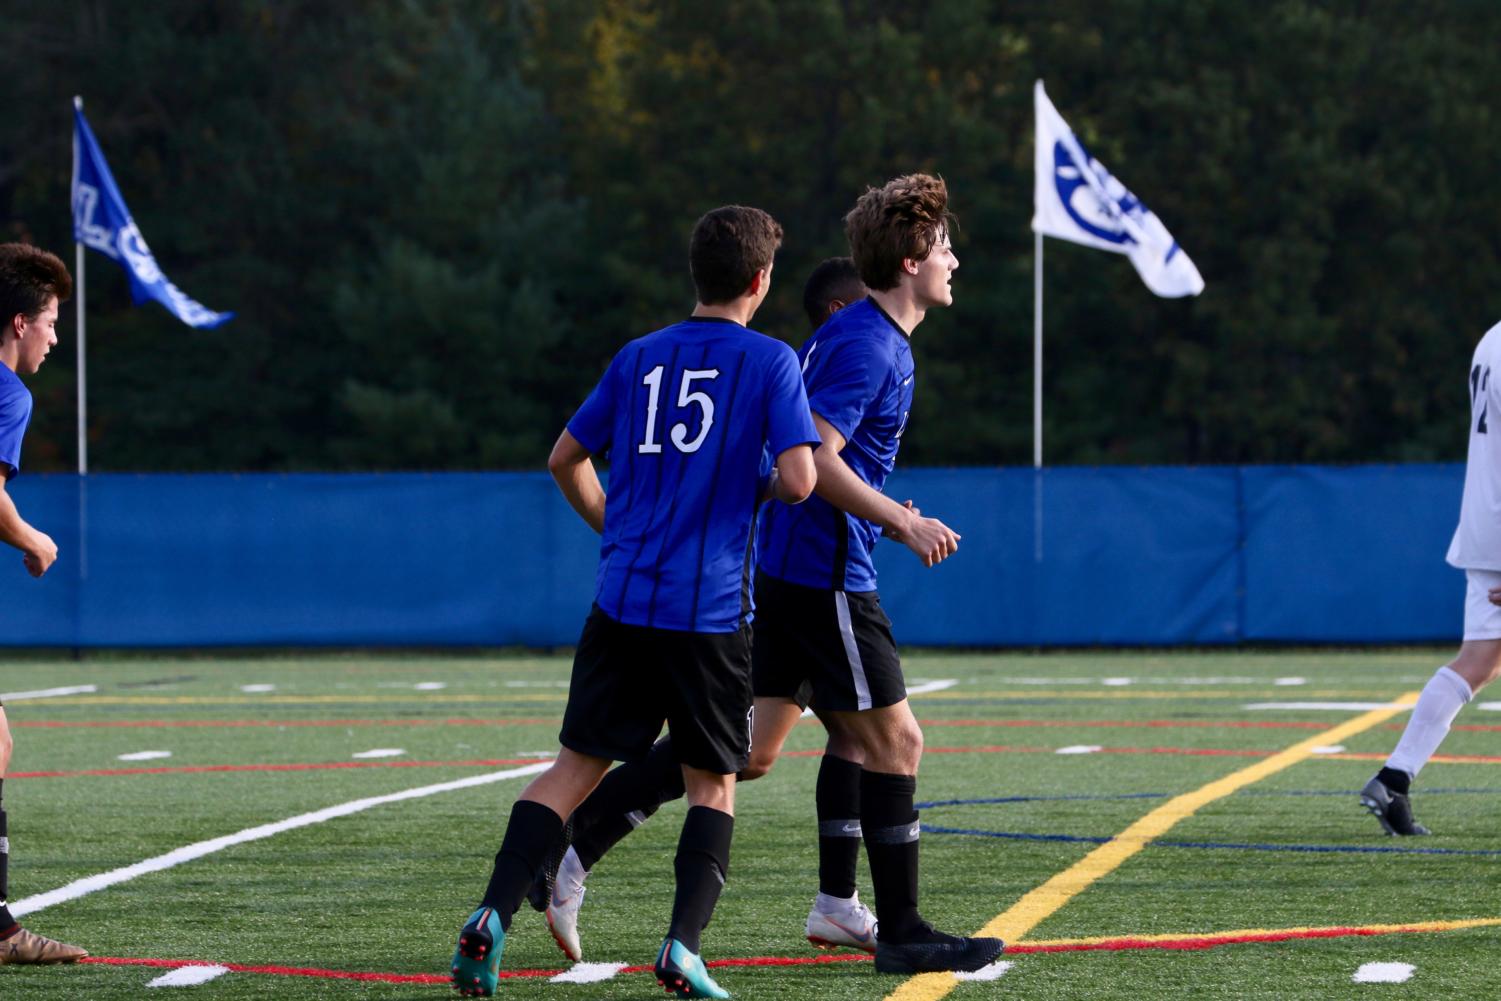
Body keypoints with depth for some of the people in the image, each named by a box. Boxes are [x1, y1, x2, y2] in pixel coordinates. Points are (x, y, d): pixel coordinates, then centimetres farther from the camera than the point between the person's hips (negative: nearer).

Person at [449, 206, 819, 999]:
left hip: (622, 604, 3)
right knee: (712, 782, 10)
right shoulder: (770, 361, -3)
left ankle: (493, 916, -8)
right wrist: (756, 489, 10)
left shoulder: (639, 358, 11)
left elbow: (565, 460, 18)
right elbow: (798, 480, -13)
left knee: (575, 767, 7)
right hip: (712, 610, -3)